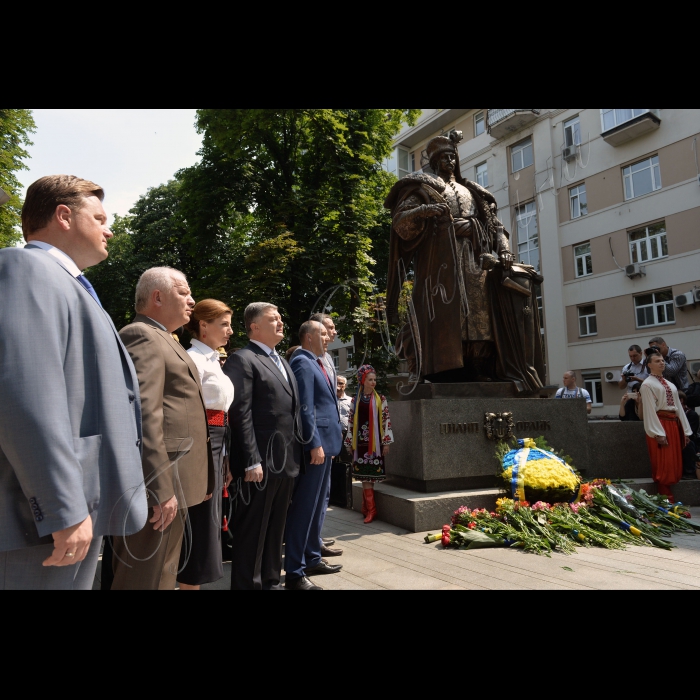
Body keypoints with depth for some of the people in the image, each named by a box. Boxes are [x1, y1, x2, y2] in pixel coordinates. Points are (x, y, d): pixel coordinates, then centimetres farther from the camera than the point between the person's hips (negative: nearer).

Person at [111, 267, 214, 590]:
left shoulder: (162, 340, 20)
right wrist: (161, 489, -24)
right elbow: (144, 416, -22)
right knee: (148, 580, -1)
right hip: (159, 487, -10)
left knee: (159, 574, 20)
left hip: (166, 484, 11)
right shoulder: (141, 336, -13)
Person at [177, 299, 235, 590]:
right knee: (200, 522, -1)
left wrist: (225, 457, 17)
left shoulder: (213, 360, 16)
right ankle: (190, 582, 12)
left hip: (216, 444, 9)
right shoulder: (193, 359, -13)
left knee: (208, 520, 16)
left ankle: (193, 579, 30)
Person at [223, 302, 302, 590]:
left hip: (285, 461, 8)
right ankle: (247, 584, 17)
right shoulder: (243, 360, -9)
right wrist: (251, 461, -20)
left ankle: (270, 581, 31)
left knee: (275, 529, 18)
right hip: (261, 462, -8)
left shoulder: (282, 362, 18)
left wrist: (295, 455, 14)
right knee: (252, 531, 4)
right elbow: (240, 414, -16)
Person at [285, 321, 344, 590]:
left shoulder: (316, 363, 18)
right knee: (303, 507, -4)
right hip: (314, 444, -10)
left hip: (324, 443, 10)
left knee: (317, 505, 18)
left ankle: (312, 558, 30)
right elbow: (305, 407, -19)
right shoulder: (302, 362, -12)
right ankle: (294, 573, 4)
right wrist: (315, 444, -23)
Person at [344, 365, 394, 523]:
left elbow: (386, 420, 0)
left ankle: (368, 508, 6)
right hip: (360, 441, 2)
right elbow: (351, 422, 9)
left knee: (369, 475, -1)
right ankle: (370, 509, 9)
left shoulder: (380, 399, 1)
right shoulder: (355, 400, 7)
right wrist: (349, 443, 8)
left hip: (375, 442, -2)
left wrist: (386, 442, -4)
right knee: (364, 476, 3)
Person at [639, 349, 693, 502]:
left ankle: (670, 500, 18)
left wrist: (685, 430, 8)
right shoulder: (647, 384, -5)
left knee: (675, 463, 9)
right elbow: (650, 410, -11)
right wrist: (658, 433, -18)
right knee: (663, 466, -4)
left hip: (674, 423, 8)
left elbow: (679, 407, 14)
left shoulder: (670, 384, 18)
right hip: (660, 424, -7)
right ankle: (667, 500, 3)